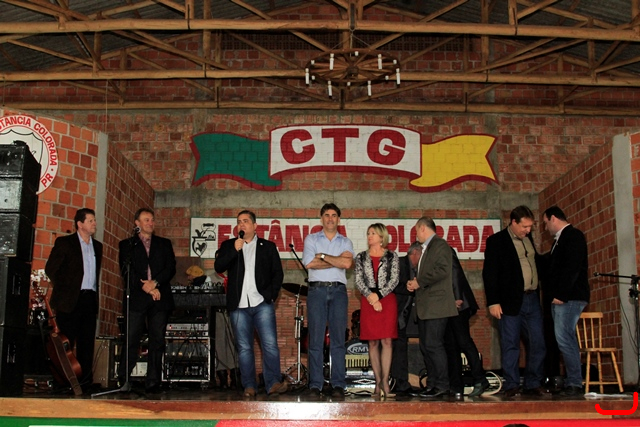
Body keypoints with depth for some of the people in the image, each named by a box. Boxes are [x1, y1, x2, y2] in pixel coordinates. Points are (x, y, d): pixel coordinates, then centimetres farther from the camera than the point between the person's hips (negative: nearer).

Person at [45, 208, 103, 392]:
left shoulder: (97, 246, 16)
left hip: (90, 300, 5)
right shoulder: (64, 242, 1)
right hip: (70, 300, -5)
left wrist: (96, 292, 9)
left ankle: (85, 382, 10)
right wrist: (64, 288, -1)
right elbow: (51, 268, -2)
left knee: (87, 343, 5)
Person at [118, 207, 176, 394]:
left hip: (160, 298, 2)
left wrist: (155, 282, -9)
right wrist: (145, 287, -10)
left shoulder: (164, 244, 18)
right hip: (136, 298, -2)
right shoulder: (127, 244, 12)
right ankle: (123, 381, 2)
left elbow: (171, 268, 7)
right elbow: (126, 271, 1)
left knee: (157, 342, 0)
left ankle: (152, 383, 3)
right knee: (131, 340, -6)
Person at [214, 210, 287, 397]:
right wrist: (234, 250, -11)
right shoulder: (228, 246, 14)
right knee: (244, 348, 3)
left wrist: (271, 294, -2)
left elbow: (278, 273, 11)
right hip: (239, 305, 1)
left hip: (262, 303, -1)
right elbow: (218, 267, 0)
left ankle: (273, 383, -4)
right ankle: (249, 386, 9)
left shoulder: (268, 247, 13)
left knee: (270, 344, -9)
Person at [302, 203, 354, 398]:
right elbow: (310, 263, -5)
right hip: (317, 289, -1)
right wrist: (337, 261, -2)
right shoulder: (311, 239, 13)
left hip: (338, 290, 1)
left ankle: (338, 384, 1)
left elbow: (347, 263, -5)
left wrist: (323, 256, -3)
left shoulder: (346, 242, 15)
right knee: (315, 339, -4)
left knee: (338, 339, -1)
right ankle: (315, 384, -1)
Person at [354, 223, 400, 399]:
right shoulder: (361, 257, 11)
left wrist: (378, 295, -11)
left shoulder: (392, 256, 6)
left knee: (387, 341, -8)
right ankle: (378, 382, 5)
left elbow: (394, 280, -2)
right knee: (373, 343, 1)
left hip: (387, 300, -2)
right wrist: (370, 296, -10)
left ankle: (385, 381, -7)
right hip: (368, 301, 2)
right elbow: (358, 281, 4)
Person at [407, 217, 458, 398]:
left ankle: (442, 386, -5)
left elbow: (442, 270, -20)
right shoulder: (426, 248, 23)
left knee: (433, 345, -11)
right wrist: (414, 283, 6)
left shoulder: (440, 245, -7)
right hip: (425, 306, 10)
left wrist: (419, 281, -14)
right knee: (425, 346, 10)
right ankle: (432, 384, 15)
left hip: (436, 305, -10)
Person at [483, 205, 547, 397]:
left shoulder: (528, 238, 14)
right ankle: (511, 385, 8)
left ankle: (534, 384, 16)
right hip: (510, 302, -6)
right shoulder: (496, 241, -4)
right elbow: (489, 273, -7)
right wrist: (493, 302, -12)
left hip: (532, 299, 6)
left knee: (538, 344, 5)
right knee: (510, 345, 0)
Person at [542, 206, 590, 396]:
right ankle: (573, 382, 11)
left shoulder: (573, 236, -8)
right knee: (565, 339, 8)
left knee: (563, 338, -13)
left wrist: (561, 294, -21)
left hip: (569, 297, -10)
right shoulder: (560, 239, 22)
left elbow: (572, 267, -18)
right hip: (561, 298, 10)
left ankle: (575, 383, -8)